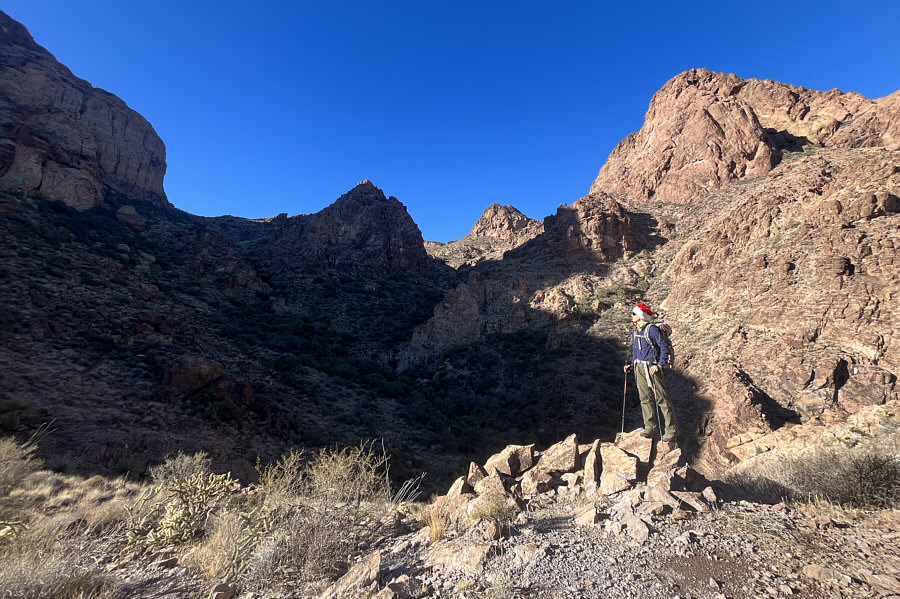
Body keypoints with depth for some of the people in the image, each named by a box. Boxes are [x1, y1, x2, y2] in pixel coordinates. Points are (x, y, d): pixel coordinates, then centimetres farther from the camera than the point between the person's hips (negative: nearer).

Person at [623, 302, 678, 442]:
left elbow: (664, 348, -12)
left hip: (651, 367, -8)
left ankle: (671, 430, 7)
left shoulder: (652, 330, -12)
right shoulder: (634, 331, 13)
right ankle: (651, 428, 20)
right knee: (645, 398, 11)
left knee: (662, 399, -2)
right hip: (639, 368, 8)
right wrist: (632, 365, 12)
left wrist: (659, 365, -19)